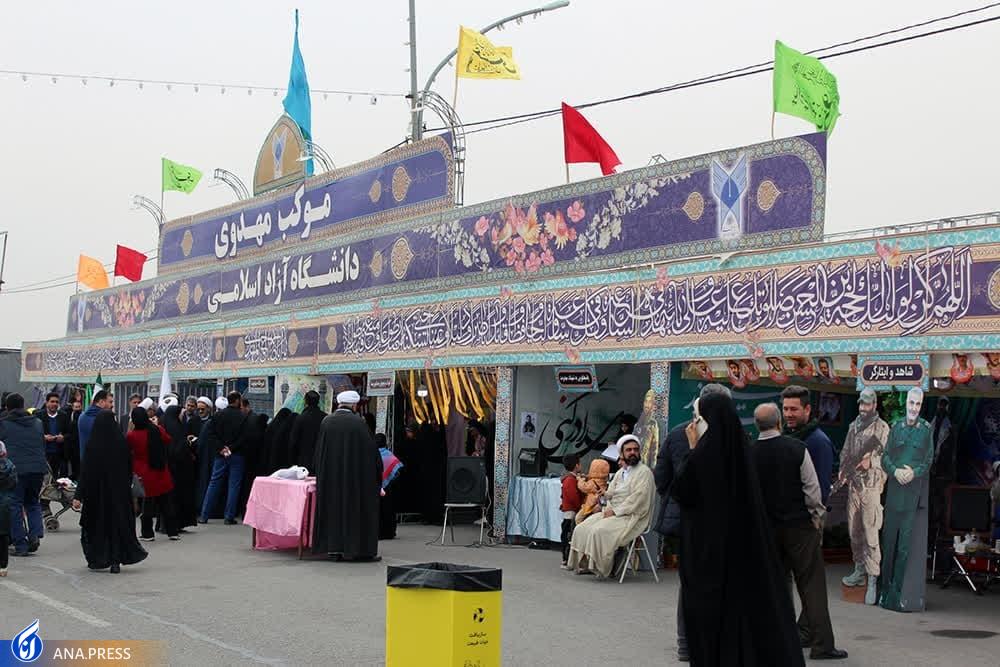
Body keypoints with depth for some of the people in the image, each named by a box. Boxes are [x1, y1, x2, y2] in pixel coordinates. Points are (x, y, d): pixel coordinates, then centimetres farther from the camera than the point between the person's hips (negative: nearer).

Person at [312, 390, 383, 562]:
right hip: (356, 476, -3)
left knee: (334, 509, 10)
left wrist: (321, 474, 18)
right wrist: (376, 471, 6)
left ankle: (334, 549, 10)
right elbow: (370, 449, -7)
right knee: (357, 508, 4)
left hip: (330, 475, 3)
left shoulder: (326, 422, -1)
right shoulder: (358, 422, -11)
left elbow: (319, 451, 7)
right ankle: (362, 549, 4)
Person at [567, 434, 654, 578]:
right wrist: (608, 508, -3)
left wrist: (615, 511, -16)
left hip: (631, 516, -8)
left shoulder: (644, 472, -6)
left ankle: (599, 567, -17)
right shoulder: (620, 472, 20)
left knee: (599, 531, -29)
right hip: (613, 512, 8)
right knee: (581, 529, -8)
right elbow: (610, 493, 19)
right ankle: (583, 563, -5)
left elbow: (637, 499, -16)